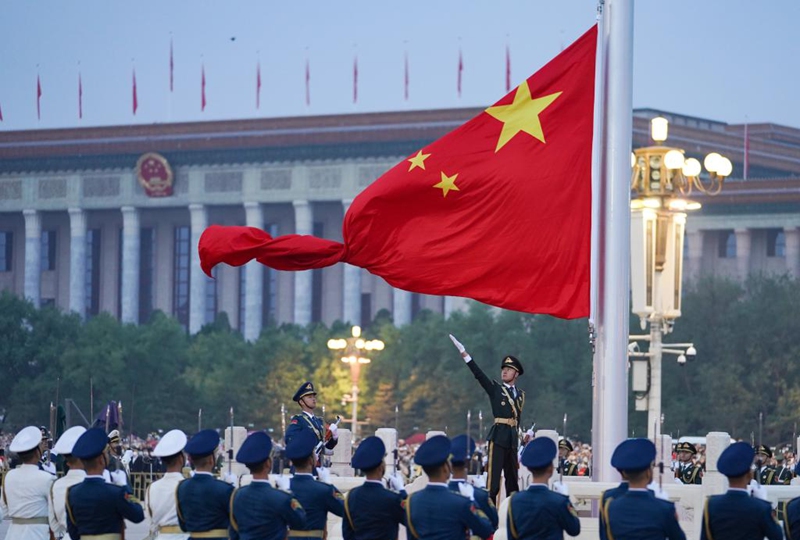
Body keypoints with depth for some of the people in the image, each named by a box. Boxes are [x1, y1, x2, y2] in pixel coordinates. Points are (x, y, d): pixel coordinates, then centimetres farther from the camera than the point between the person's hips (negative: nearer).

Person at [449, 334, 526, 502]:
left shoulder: (520, 394, 15)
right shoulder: (495, 389, 4)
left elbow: (518, 417, 17)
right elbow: (478, 374, -7)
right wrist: (464, 354, -16)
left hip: (513, 438, 5)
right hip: (498, 436, -5)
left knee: (512, 478, 10)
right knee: (494, 477, -11)